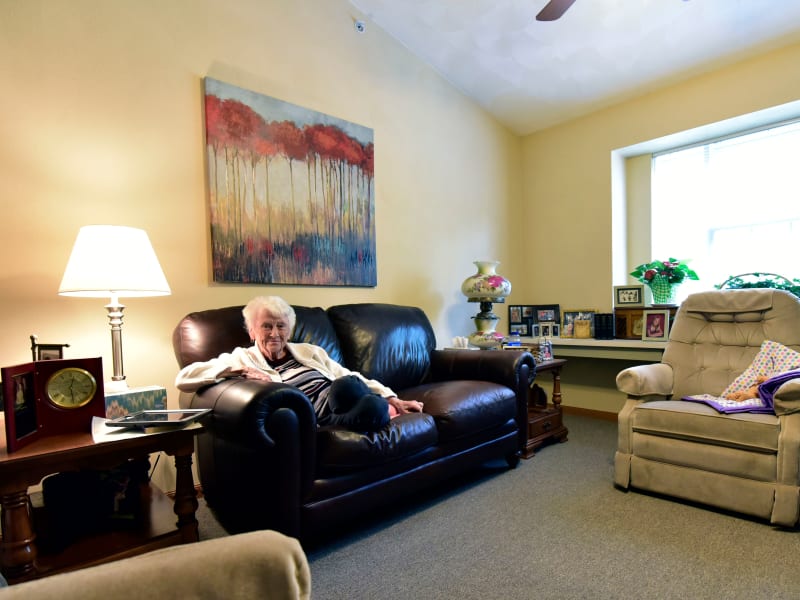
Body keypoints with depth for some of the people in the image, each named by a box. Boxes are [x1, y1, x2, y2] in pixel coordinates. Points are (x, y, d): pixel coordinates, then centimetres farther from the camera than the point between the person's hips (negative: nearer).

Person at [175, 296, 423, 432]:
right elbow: (183, 378, 4)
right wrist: (239, 370, -10)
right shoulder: (242, 358, 15)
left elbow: (351, 377, 23)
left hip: (345, 403, 5)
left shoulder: (309, 351, 27)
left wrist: (392, 399, 12)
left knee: (345, 386, -34)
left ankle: (382, 408, -9)